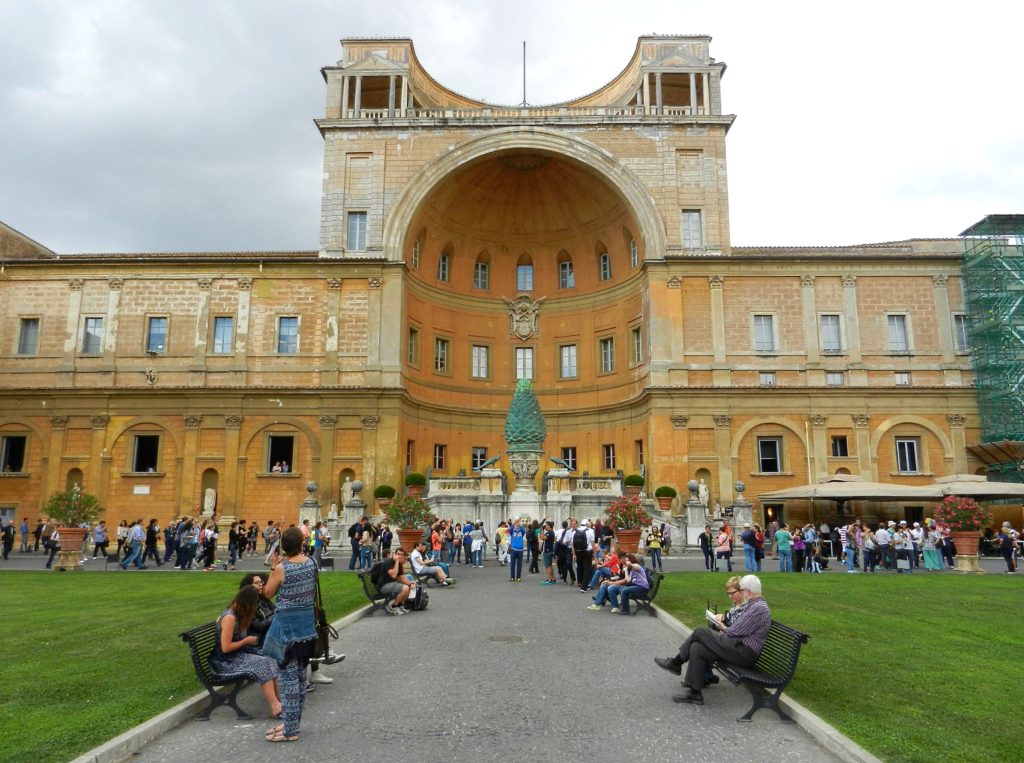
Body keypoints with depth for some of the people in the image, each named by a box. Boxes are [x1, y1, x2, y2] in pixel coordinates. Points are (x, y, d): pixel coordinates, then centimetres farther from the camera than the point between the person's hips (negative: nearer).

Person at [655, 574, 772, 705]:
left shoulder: (759, 608, -16)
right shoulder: (753, 604, 16)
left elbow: (735, 632, -18)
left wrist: (723, 628, 2)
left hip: (744, 653, -10)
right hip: (740, 646, 10)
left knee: (700, 632, -14)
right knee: (696, 648, -5)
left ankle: (675, 663, -1)